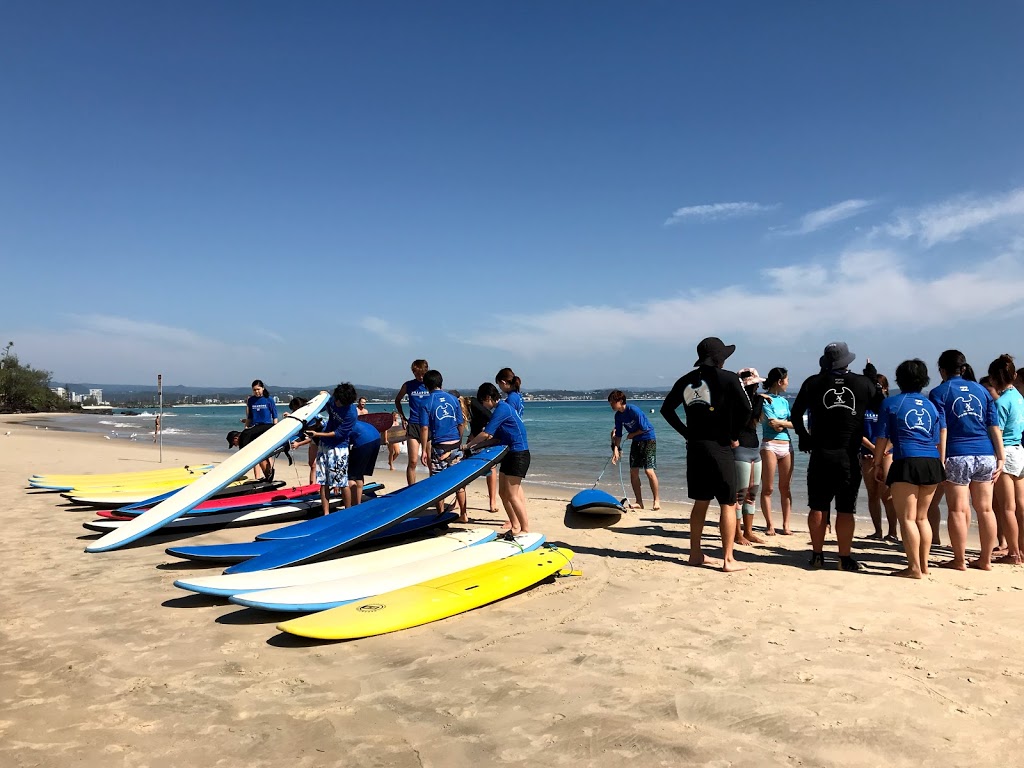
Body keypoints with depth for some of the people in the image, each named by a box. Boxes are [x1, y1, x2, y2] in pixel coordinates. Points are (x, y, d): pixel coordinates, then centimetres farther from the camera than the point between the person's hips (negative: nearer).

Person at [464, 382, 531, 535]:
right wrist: (475, 446, 9)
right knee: (503, 492, 13)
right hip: (509, 454, 10)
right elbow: (496, 438, 15)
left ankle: (525, 529, -3)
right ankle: (515, 524, 24)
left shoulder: (502, 409, -16)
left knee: (511, 494, -9)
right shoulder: (502, 408, 14)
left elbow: (486, 433, -17)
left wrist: (468, 445, -5)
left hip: (518, 454, -10)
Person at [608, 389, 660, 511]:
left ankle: (656, 501, -2)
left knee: (649, 470, -14)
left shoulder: (633, 410, -22)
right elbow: (618, 435, 5)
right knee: (633, 471, 1)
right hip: (636, 441, 7)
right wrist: (616, 449, -5)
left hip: (648, 440, -7)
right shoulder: (618, 415, 0)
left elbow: (644, 428, -20)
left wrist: (632, 434, -6)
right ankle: (639, 502, 10)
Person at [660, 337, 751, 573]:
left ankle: (695, 554, 21)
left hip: (694, 446, 6)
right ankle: (728, 560, 4)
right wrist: (734, 436, -1)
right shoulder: (728, 378, -7)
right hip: (720, 447, -5)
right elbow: (745, 409, -13)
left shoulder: (685, 381, 8)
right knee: (728, 504, 2)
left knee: (701, 502, 15)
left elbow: (666, 409, 12)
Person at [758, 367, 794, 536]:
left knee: (785, 487, 7)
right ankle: (769, 524, 6)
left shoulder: (784, 401, 15)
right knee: (768, 488, -1)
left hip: (787, 446, 6)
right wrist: (786, 422, 3)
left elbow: (794, 423, 6)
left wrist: (779, 422, -8)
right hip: (770, 445, -6)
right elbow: (774, 425, -13)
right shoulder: (765, 400, -5)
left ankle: (786, 524, 12)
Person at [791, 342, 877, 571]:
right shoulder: (864, 383, 1)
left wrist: (805, 437, 18)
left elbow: (796, 413, 6)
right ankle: (845, 558, 8)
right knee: (845, 509, 4)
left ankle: (817, 555, 13)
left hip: (820, 455, 1)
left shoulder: (813, 383, 2)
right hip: (850, 456, 0)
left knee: (818, 507, 8)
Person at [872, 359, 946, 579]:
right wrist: (941, 465, 23)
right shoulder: (932, 405, 16)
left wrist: (878, 464, 6)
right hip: (932, 463, 6)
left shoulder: (891, 403, 3)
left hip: (906, 462, -6)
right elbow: (940, 441, 16)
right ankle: (924, 565, 19)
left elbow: (882, 438, 0)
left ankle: (914, 568, -3)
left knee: (907, 518, -2)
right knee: (921, 517, 15)